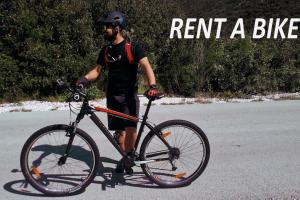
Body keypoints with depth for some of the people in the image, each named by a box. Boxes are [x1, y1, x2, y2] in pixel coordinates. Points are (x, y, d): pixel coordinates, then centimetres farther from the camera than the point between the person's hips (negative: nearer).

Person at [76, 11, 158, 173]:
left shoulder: (133, 47, -8)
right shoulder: (105, 50, 9)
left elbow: (146, 66, -19)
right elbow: (97, 69, 13)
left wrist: (152, 85, -36)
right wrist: (85, 78, -8)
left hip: (129, 95, -4)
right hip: (112, 95, 5)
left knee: (130, 129, -13)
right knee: (119, 130, 8)